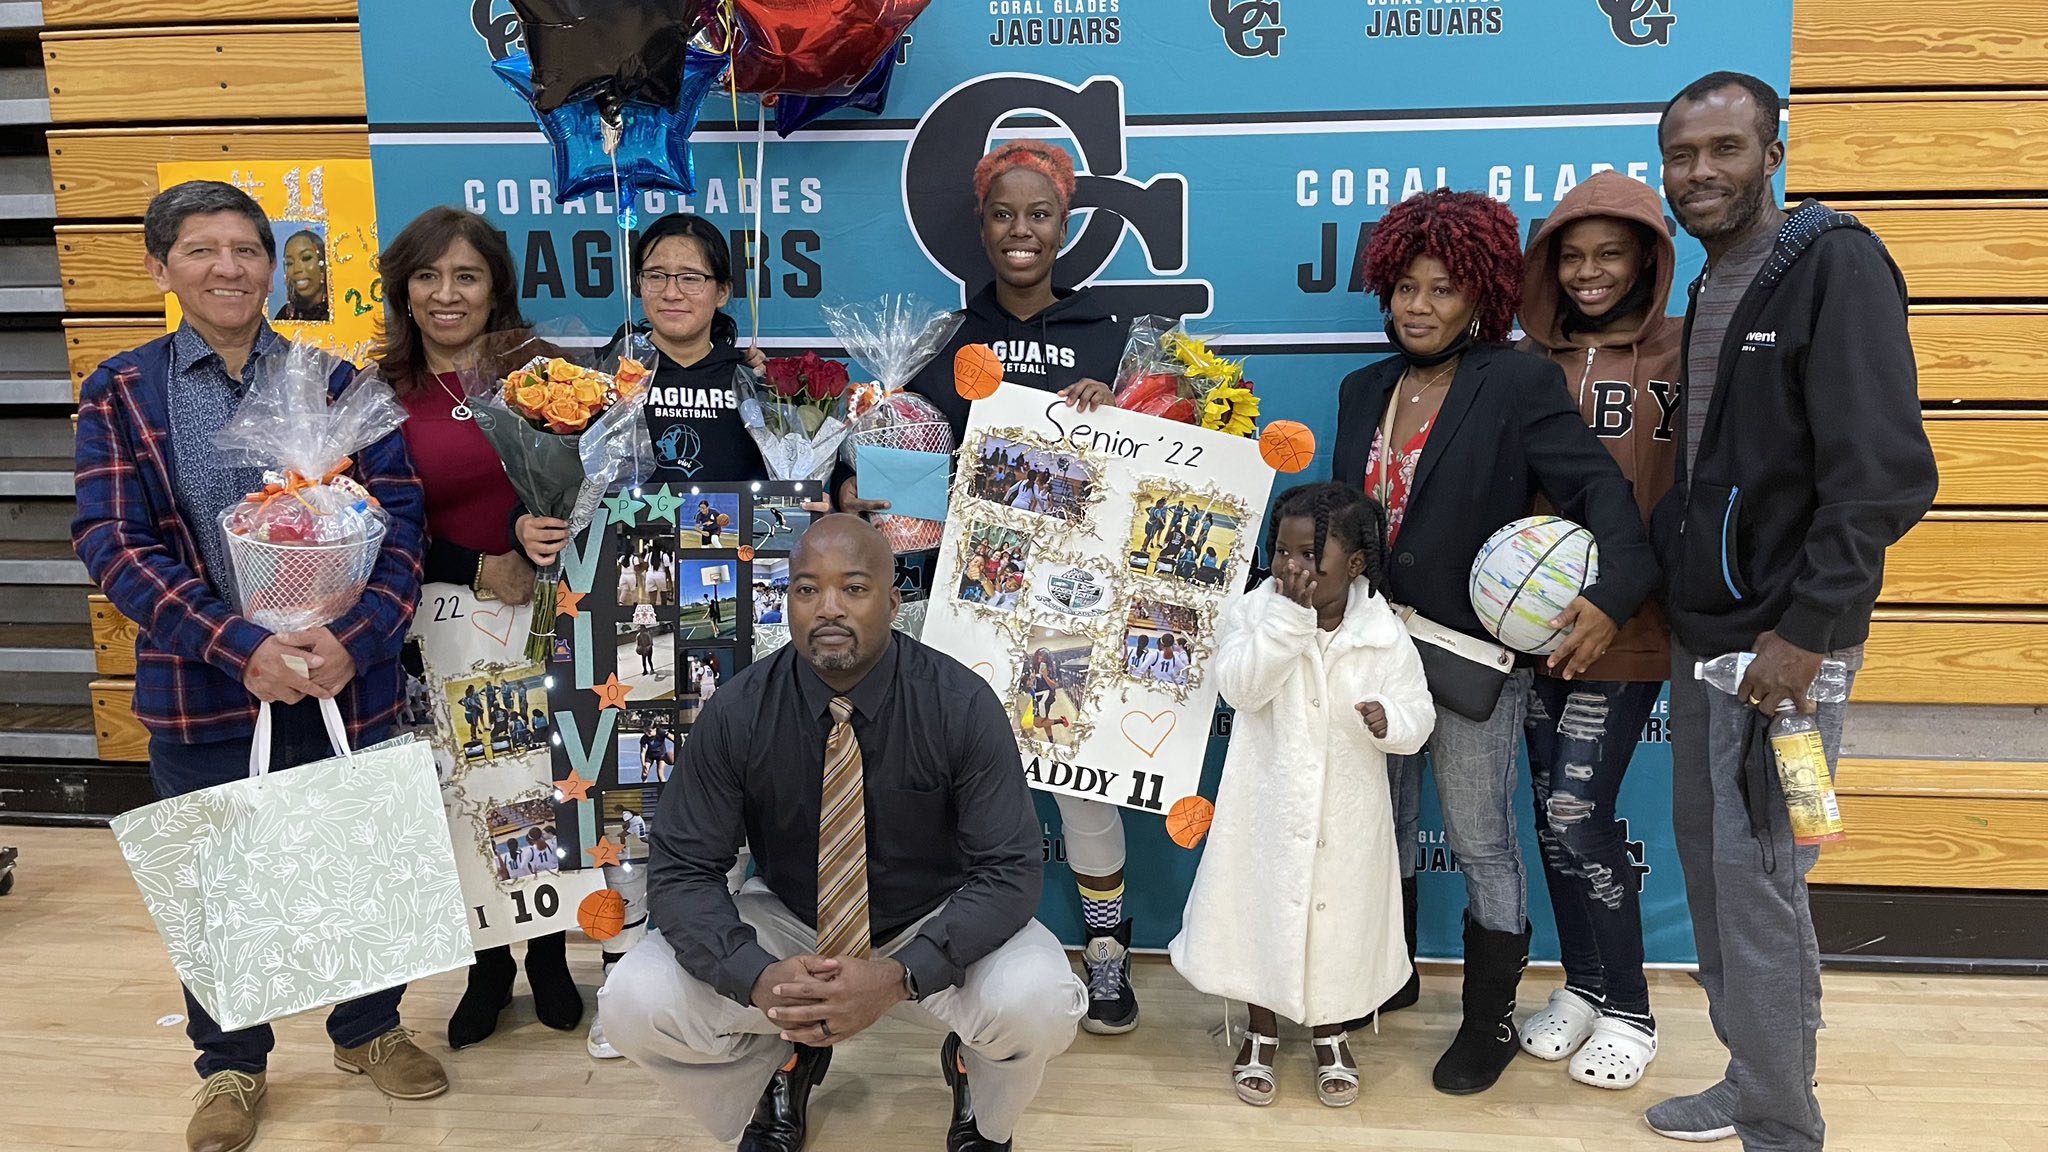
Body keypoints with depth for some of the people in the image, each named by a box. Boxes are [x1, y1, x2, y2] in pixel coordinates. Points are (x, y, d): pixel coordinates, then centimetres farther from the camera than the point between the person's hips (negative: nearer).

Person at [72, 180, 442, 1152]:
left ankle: (368, 1028, 38)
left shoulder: (337, 384, 2)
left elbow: (398, 518, -3)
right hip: (200, 695, 0)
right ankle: (230, 1065, 36)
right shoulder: (120, 394, 0)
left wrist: (354, 640, -19)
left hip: (349, 681, 1)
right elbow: (113, 543, -8)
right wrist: (243, 649, -20)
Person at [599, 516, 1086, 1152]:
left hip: (935, 930, -1)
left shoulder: (963, 706, -19)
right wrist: (758, 978, -31)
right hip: (787, 922, 2)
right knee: (634, 1003, -21)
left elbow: (1010, 870, -20)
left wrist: (899, 977, -35)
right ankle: (784, 1064, 14)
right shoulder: (736, 715, -14)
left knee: (1036, 1003, -31)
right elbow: (680, 870, -12)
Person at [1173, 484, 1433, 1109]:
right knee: (1261, 906, 11)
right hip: (1269, 805, 0)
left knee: (1336, 914, 13)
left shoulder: (1384, 634, -7)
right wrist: (1290, 616, -28)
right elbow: (1242, 686, -23)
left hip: (1347, 812, 1)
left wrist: (1390, 719, -27)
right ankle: (1262, 1032, 33)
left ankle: (1330, 1033, 36)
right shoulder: (1254, 612, -8)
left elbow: (1419, 715, -4)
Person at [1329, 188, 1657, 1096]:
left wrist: (1613, 593, -34)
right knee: (1378, 825, 18)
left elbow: (1600, 490, -17)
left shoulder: (1520, 384, -9)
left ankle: (1492, 1021, 24)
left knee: (1481, 844, 7)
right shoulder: (1364, 392, 9)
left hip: (1475, 656, -5)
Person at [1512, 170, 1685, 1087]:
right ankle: (1581, 985, 29)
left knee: (1580, 813, -6)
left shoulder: (1683, 356, -5)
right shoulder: (1527, 364, 7)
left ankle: (1629, 1012, 13)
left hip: (1627, 629, -4)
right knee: (1551, 810, 11)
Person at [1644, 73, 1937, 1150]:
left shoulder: (1836, 264, -11)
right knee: (1707, 854, 14)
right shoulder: (1706, 291, 14)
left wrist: (1805, 629, -21)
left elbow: (1885, 471, -18)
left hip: (1784, 639, -8)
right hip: (1702, 632, 8)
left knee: (1757, 877, -4)